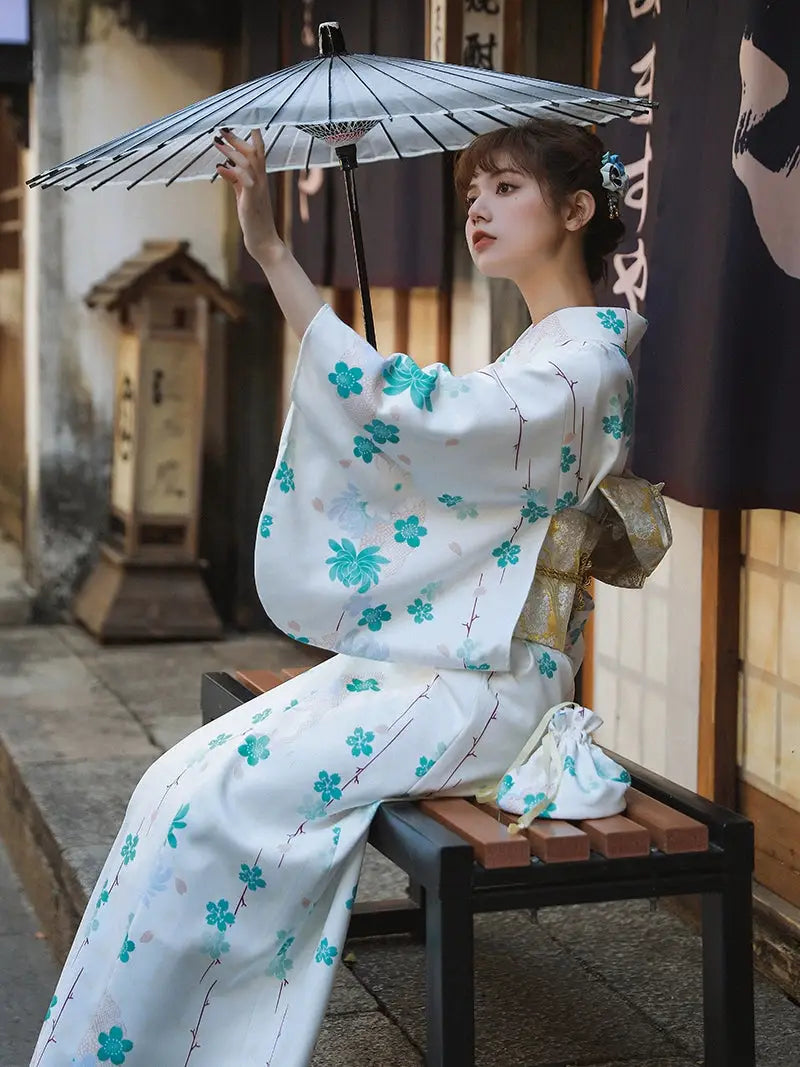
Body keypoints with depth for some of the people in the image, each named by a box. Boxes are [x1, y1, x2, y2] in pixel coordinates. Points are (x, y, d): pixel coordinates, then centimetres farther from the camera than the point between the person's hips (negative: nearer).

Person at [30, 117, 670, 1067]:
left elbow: (399, 414, -28)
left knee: (207, 809, -20)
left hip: (481, 686, -10)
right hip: (420, 658, 10)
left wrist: (272, 253, -31)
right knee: (179, 781, -4)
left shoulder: (583, 359, -13)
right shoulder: (544, 355, 19)